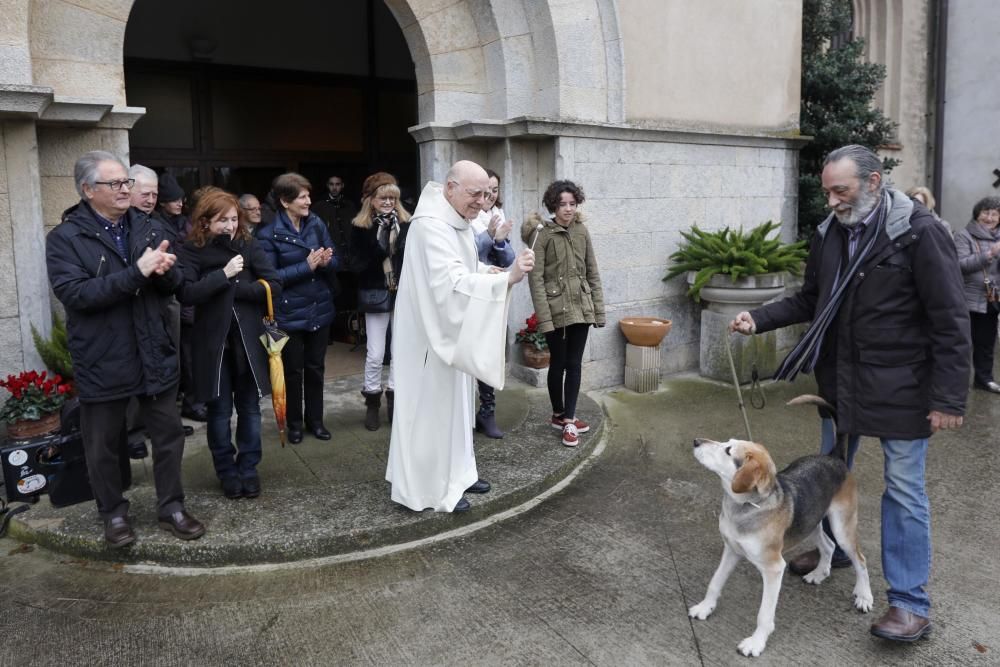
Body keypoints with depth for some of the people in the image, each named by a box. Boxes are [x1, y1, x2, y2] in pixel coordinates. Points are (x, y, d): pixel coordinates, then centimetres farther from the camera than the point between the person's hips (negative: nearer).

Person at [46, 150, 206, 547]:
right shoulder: (65, 238, -8)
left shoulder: (149, 228, 6)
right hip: (102, 362, -4)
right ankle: (113, 513, 31)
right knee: (104, 445, 12)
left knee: (168, 436, 12)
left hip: (154, 355, 4)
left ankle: (170, 508, 28)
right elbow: (73, 293, -21)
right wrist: (137, 272, -27)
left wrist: (164, 270, -18)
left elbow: (174, 285, 7)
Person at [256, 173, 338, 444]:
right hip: (290, 314, -3)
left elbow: (334, 262, 4)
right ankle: (294, 423, 28)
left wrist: (325, 262, -19)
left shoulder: (317, 224, -1)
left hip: (320, 310, 4)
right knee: (293, 370, 11)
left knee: (316, 368, 15)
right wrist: (307, 266, -22)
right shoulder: (269, 234, -12)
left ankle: (315, 419, 30)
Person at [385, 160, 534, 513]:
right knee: (432, 406, 1)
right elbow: (451, 282, -35)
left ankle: (455, 472, 33)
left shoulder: (457, 221, 7)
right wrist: (508, 277, -42)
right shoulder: (431, 225, -25)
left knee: (452, 401, 19)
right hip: (430, 331, -10)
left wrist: (486, 271, 1)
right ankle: (430, 489, 14)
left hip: (451, 328, 10)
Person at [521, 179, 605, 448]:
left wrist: (599, 308, 5)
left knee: (574, 364, 6)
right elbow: (536, 278, -11)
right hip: (556, 309, -4)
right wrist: (544, 317, -16)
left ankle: (568, 419, 13)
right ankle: (558, 415, 25)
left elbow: (593, 273, 8)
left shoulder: (582, 231, 5)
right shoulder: (542, 234, -8)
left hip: (581, 307, 4)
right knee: (558, 363, 8)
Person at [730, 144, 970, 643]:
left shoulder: (919, 232, -16)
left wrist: (949, 398, -17)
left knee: (904, 489, 3)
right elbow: (810, 301, 12)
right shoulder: (829, 234, 2)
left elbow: (950, 322, -15)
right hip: (840, 378, 6)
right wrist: (759, 319, -2)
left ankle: (910, 602, 14)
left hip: (899, 385, -6)